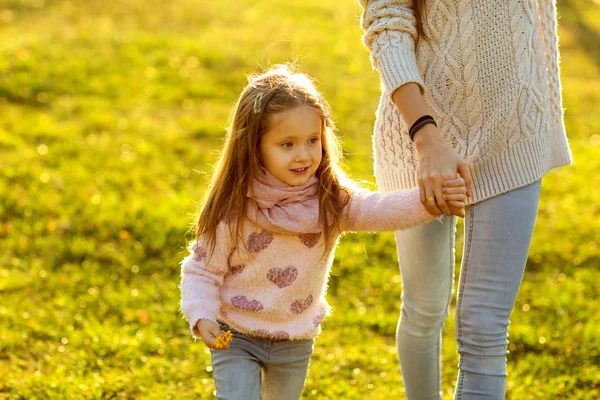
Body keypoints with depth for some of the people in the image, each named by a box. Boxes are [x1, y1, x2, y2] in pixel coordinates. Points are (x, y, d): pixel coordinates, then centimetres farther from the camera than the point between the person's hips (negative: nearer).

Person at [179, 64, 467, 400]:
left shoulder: (331, 200, -13)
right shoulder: (233, 209, -19)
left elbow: (379, 211, -28)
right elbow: (202, 270, -10)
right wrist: (201, 317, -26)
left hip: (296, 343, 3)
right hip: (236, 337, -3)